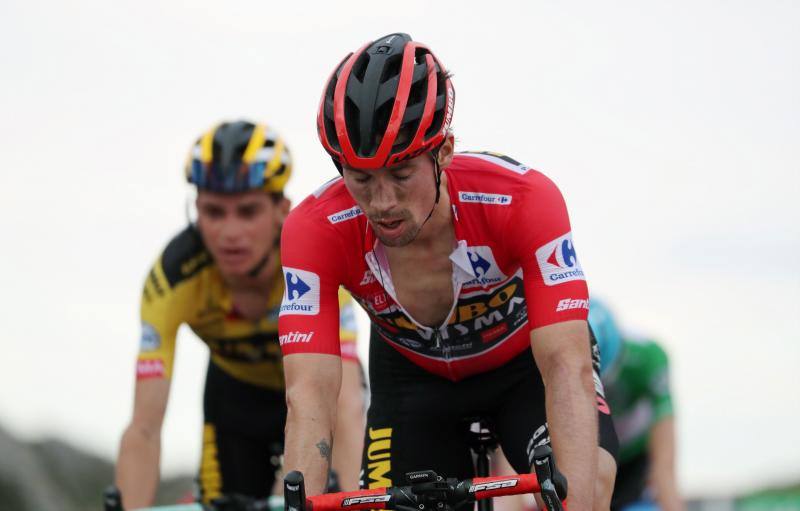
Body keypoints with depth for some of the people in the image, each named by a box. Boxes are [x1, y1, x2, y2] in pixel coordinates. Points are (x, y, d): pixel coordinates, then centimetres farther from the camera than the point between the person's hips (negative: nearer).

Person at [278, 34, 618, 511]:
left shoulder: (523, 199, -37)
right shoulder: (317, 229, -32)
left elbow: (567, 369, -43)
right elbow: (310, 398, -37)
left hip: (526, 360, -2)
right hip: (414, 376, 2)